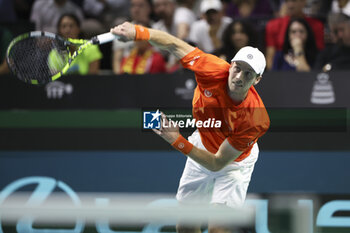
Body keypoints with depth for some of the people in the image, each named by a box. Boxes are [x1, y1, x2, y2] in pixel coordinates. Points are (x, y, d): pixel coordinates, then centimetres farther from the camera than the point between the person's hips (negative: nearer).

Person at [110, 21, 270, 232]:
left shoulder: (255, 120, -39)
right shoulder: (215, 71, -31)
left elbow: (217, 163, -33)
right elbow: (176, 45, -21)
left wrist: (178, 141, -41)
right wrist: (138, 32, -37)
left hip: (234, 161, -4)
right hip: (203, 144, 4)